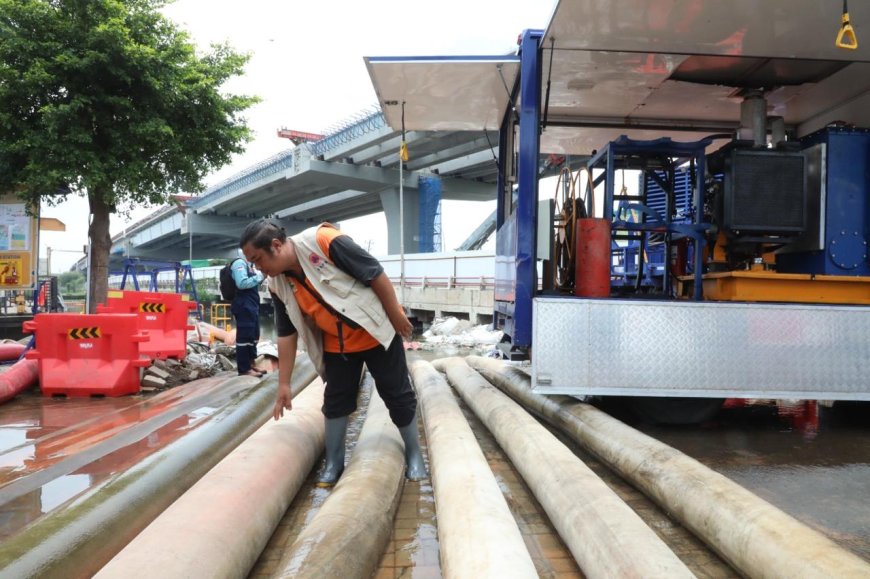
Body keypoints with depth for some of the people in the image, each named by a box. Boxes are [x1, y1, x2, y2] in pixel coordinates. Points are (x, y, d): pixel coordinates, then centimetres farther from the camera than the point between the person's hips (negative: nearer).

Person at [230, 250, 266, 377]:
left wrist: (261, 277, 8)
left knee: (253, 335, 16)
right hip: (244, 306, -11)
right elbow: (242, 283, -21)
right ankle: (244, 368, -6)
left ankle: (250, 364, 25)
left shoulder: (247, 264, 20)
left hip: (252, 305, 11)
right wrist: (259, 276, -14)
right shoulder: (239, 263, -9)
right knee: (245, 336, -9)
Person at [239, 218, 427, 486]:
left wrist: (397, 317, -17)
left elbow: (376, 274, -23)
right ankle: (334, 462, 24)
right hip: (337, 343, 5)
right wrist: (284, 384, -1)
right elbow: (286, 335, -1)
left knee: (398, 395, 5)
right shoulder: (278, 286, -8)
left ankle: (414, 455, 21)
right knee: (335, 401, 9)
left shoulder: (324, 242, -28)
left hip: (377, 331, -5)